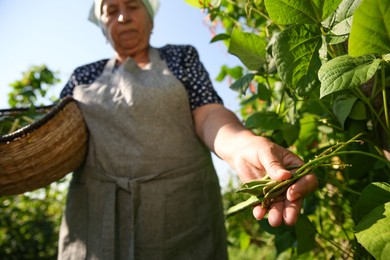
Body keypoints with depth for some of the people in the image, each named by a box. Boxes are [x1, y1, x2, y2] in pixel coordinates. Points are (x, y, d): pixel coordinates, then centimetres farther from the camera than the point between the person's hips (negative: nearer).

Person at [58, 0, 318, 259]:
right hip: (94, 214, 2)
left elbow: (209, 114, -9)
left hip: (181, 208, -1)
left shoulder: (181, 57, 7)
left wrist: (243, 145, -30)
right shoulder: (83, 77, 13)